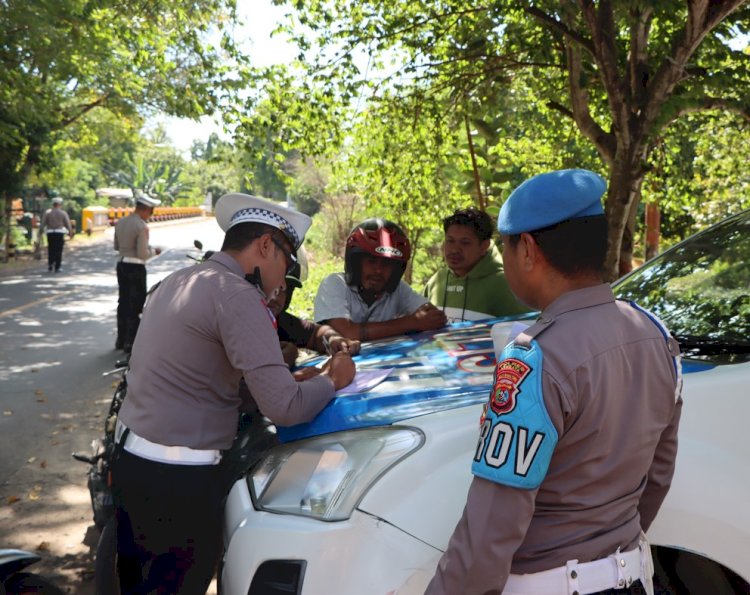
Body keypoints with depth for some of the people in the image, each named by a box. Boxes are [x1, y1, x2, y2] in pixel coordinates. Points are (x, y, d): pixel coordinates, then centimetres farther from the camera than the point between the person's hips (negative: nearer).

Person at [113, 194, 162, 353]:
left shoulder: (120, 222, 5)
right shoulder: (142, 226, -18)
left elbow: (116, 246, 14)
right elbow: (142, 254, -19)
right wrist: (154, 251, -1)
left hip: (121, 265, 8)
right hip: (136, 268, -8)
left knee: (123, 302, 17)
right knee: (135, 304, 3)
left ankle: (121, 339, 26)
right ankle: (129, 342, 7)